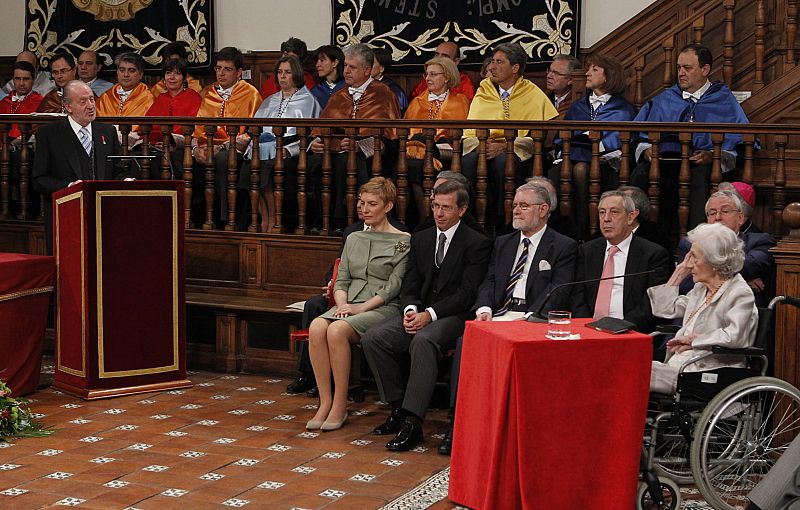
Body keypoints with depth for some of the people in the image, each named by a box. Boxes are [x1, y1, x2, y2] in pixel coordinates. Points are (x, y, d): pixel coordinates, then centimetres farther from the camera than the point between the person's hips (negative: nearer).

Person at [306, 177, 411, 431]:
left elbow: (393, 286, -5)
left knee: (337, 330, -34)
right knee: (316, 327, -28)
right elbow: (341, 280, 17)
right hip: (349, 305, 5)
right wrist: (342, 304, -5)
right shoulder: (354, 239, 21)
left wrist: (361, 308, -15)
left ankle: (340, 405, -24)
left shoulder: (403, 242, 3)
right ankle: (325, 402, -24)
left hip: (383, 308, -5)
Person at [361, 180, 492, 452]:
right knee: (373, 338, -18)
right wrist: (410, 310, -9)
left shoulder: (477, 243, -3)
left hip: (454, 316, -6)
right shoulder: (420, 239, 17)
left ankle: (412, 422, -37)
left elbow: (467, 293, -10)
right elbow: (410, 284, 13)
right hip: (419, 312, 6)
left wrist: (429, 315, -19)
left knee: (423, 340, -37)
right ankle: (398, 407, -9)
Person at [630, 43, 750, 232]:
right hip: (663, 162, 3)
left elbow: (740, 146, 4)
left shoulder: (724, 101, 16)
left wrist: (712, 156, -14)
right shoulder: (663, 100, 27)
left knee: (701, 176, -39)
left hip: (702, 166, -2)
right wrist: (646, 151, -1)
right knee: (640, 174, -32)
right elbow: (640, 138, 22)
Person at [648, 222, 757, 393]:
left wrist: (694, 338, -11)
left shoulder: (740, 293, -6)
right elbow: (664, 309, 26)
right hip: (677, 364, 8)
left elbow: (734, 336, -22)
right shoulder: (701, 289, 21)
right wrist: (679, 272, 23)